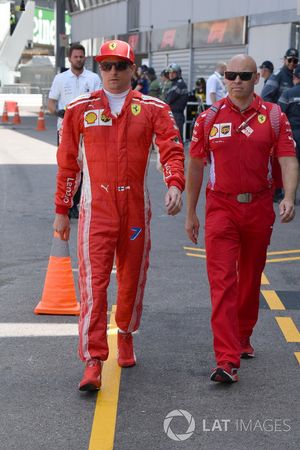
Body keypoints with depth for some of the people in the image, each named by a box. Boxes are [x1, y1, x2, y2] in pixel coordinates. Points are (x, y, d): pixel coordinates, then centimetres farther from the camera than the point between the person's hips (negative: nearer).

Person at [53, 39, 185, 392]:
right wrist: (62, 211, 8)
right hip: (96, 208, -1)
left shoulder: (152, 109, 3)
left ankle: (126, 335, 38)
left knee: (132, 277, 13)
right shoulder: (80, 109, 4)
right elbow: (67, 162, 8)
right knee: (93, 282, -10)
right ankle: (93, 362, -11)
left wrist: (175, 185, -25)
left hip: (136, 207, 1)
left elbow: (171, 148, -7)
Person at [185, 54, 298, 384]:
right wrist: (191, 213, 7)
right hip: (221, 208, -1)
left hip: (259, 208, 1)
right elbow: (195, 166, 7)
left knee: (251, 278, 15)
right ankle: (227, 360, -15)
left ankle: (243, 337, 36)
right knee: (222, 281, -11)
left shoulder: (274, 116, 0)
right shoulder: (209, 118, 1)